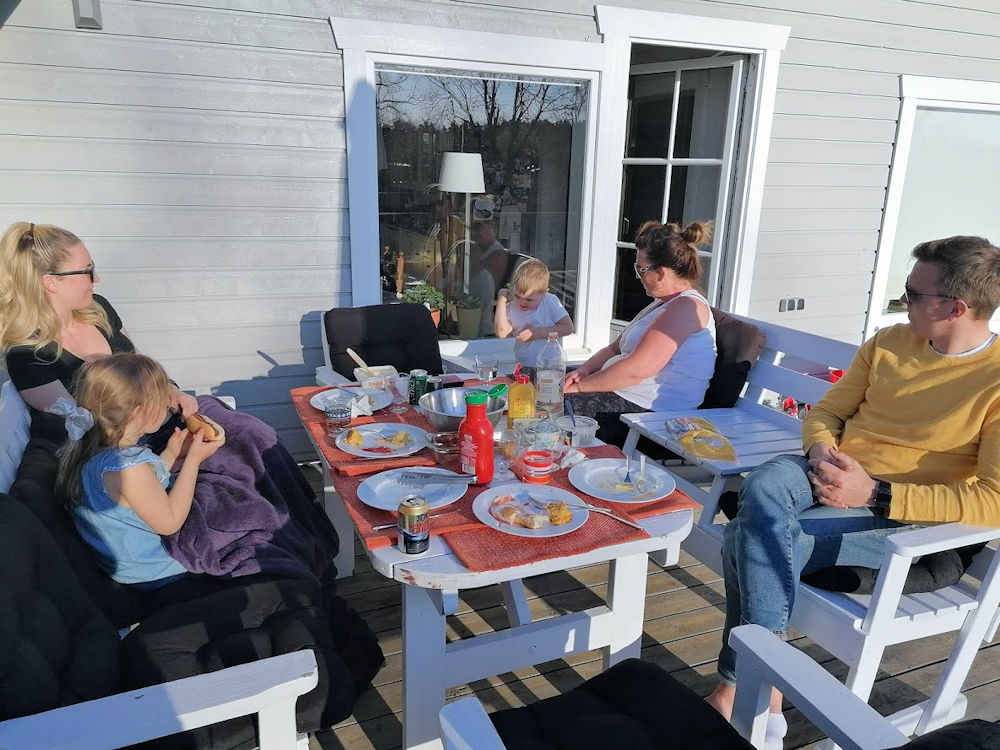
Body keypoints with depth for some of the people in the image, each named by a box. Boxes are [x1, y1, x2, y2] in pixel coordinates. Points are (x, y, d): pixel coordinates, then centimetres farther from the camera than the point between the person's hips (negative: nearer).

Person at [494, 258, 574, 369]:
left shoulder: (550, 302, -4)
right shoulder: (512, 308, 3)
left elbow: (568, 328, -7)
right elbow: (502, 333, -12)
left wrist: (538, 333, -14)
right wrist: (501, 300, -8)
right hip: (523, 367, 2)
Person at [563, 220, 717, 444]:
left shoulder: (687, 307, -15)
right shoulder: (663, 303, 19)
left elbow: (635, 370, -23)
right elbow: (615, 348, 20)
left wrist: (580, 386, -15)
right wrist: (581, 372, 0)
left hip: (649, 410, -10)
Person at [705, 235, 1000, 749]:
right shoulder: (888, 343, 9)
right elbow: (825, 413, 14)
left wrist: (874, 493, -22)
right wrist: (822, 452, -10)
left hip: (903, 515, -5)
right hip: (832, 475, 5)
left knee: (748, 537, -27)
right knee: (762, 486, -30)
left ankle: (740, 688, -9)